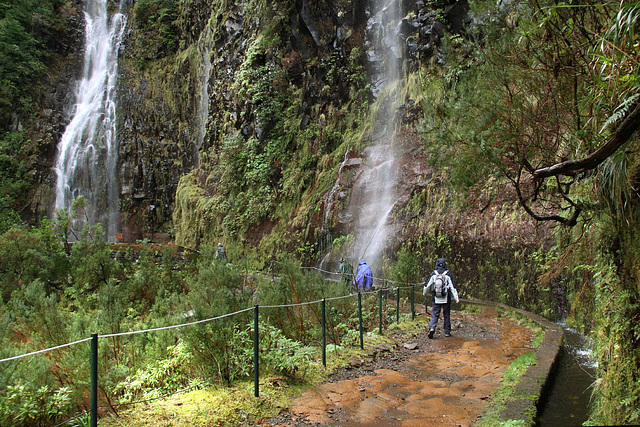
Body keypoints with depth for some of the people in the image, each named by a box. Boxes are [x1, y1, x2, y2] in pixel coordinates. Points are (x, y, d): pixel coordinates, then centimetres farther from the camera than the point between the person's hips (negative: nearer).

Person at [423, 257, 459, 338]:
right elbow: (452, 287, -10)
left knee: (435, 314, 4)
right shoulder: (447, 275, -7)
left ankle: (432, 328, -18)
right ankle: (447, 332, 18)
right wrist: (456, 298, -8)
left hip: (436, 299, 1)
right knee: (446, 315, 12)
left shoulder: (433, 274, -3)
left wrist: (424, 293, 20)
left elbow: (427, 285, 1)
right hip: (446, 299, -1)